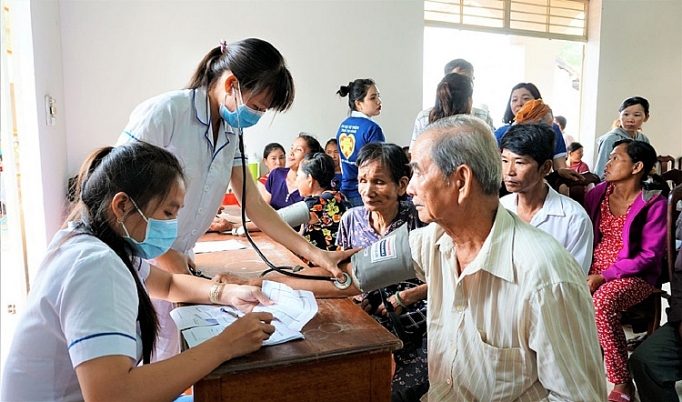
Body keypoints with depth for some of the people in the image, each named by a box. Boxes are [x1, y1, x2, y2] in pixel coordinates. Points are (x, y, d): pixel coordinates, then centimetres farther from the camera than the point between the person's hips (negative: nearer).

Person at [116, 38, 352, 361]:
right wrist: (163, 254, -14)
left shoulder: (232, 135, 5)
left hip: (176, 264, 6)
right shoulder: (164, 112, -17)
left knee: (170, 359, 9)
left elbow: (255, 207, 4)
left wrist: (315, 254, -3)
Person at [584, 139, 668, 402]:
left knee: (602, 303, -34)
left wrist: (605, 276, -19)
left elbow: (649, 254, -12)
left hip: (634, 276, -4)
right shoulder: (598, 193, 5)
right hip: (594, 271, 5)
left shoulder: (654, 203, -9)